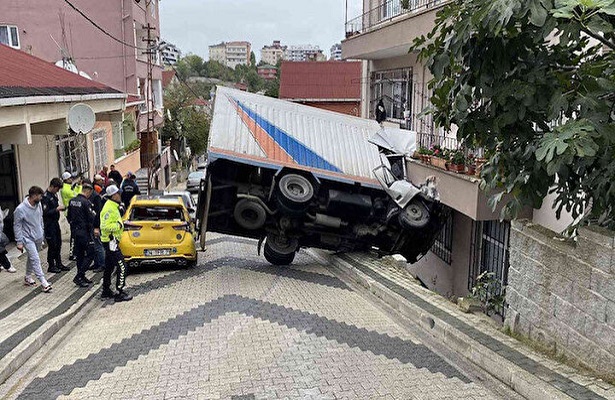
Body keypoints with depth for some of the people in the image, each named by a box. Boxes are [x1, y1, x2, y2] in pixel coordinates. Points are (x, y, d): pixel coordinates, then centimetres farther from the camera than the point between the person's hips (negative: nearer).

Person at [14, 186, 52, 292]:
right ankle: (44, 282, -9)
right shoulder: (20, 209, -21)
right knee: (35, 259, -9)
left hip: (39, 237, 7)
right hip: (28, 239, -7)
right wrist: (19, 242, -13)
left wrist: (42, 233, 15)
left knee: (32, 258, 19)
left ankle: (28, 277, 36)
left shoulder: (38, 204, -3)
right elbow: (17, 226, -14)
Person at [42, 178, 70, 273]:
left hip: (55, 223, 9)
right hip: (49, 225, -9)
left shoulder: (54, 195, 9)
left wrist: (60, 208, 3)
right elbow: (45, 212, -23)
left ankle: (59, 264, 25)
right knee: (52, 246, -2)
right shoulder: (46, 197, -18)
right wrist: (57, 209, -21)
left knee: (58, 244, 14)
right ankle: (51, 266, 10)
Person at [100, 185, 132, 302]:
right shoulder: (109, 209, -19)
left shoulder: (112, 206, 14)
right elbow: (105, 226, -26)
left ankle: (106, 291, 26)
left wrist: (119, 224, 12)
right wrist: (119, 225, -19)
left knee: (109, 267, 17)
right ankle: (120, 293, -6)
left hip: (111, 241, 11)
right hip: (111, 241, -11)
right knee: (121, 267, -9)